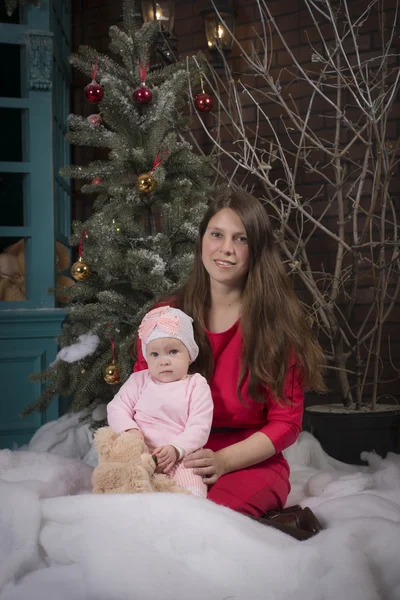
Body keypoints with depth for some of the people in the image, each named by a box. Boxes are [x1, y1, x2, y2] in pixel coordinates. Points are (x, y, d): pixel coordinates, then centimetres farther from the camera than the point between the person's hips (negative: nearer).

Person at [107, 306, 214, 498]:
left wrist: (175, 449, -21)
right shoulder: (139, 380, 14)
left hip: (179, 457, -3)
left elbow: (199, 427, -4)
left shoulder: (196, 386, 5)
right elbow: (117, 408, 8)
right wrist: (130, 430, -14)